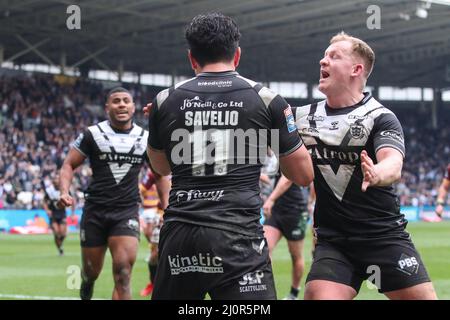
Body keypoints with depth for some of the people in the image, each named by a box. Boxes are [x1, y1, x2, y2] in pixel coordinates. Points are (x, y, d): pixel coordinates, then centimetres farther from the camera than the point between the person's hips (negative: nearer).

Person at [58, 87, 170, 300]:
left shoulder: (145, 138, 6)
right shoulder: (93, 134, -1)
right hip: (95, 211, 0)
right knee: (91, 271, 11)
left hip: (127, 212, 0)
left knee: (123, 272, -17)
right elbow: (69, 165, 2)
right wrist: (64, 191, -16)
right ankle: (85, 290, 48)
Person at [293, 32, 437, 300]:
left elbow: (394, 165, -25)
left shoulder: (380, 117, -7)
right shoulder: (304, 116, 6)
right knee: (318, 296, -18)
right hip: (332, 242, 3)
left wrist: (376, 174, -48)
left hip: (384, 236, -3)